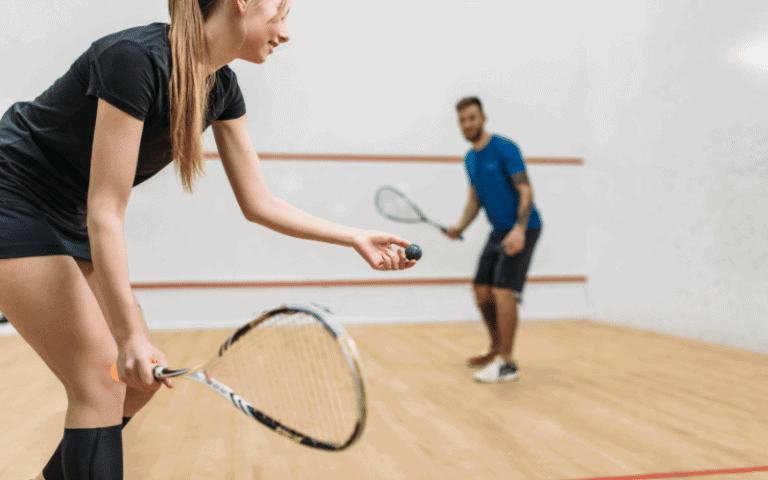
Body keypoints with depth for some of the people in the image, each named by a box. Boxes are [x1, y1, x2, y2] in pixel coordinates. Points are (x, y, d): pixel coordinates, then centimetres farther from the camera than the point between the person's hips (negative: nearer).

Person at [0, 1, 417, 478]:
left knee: (143, 375, 7)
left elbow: (258, 202, -1)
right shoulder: (136, 58, -29)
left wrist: (357, 238, -4)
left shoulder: (222, 87, -4)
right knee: (101, 382, -11)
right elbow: (104, 213, -28)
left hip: (70, 221, 8)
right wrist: (129, 333, -27)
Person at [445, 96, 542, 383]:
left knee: (503, 291, -17)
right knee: (482, 292, 9)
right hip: (499, 231, 8)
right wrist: (460, 226, 0)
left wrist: (519, 229, -31)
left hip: (521, 229, -8)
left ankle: (507, 363, -8)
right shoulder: (470, 159, 11)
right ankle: (497, 349, 28)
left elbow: (525, 190, -18)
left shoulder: (504, 148, -13)